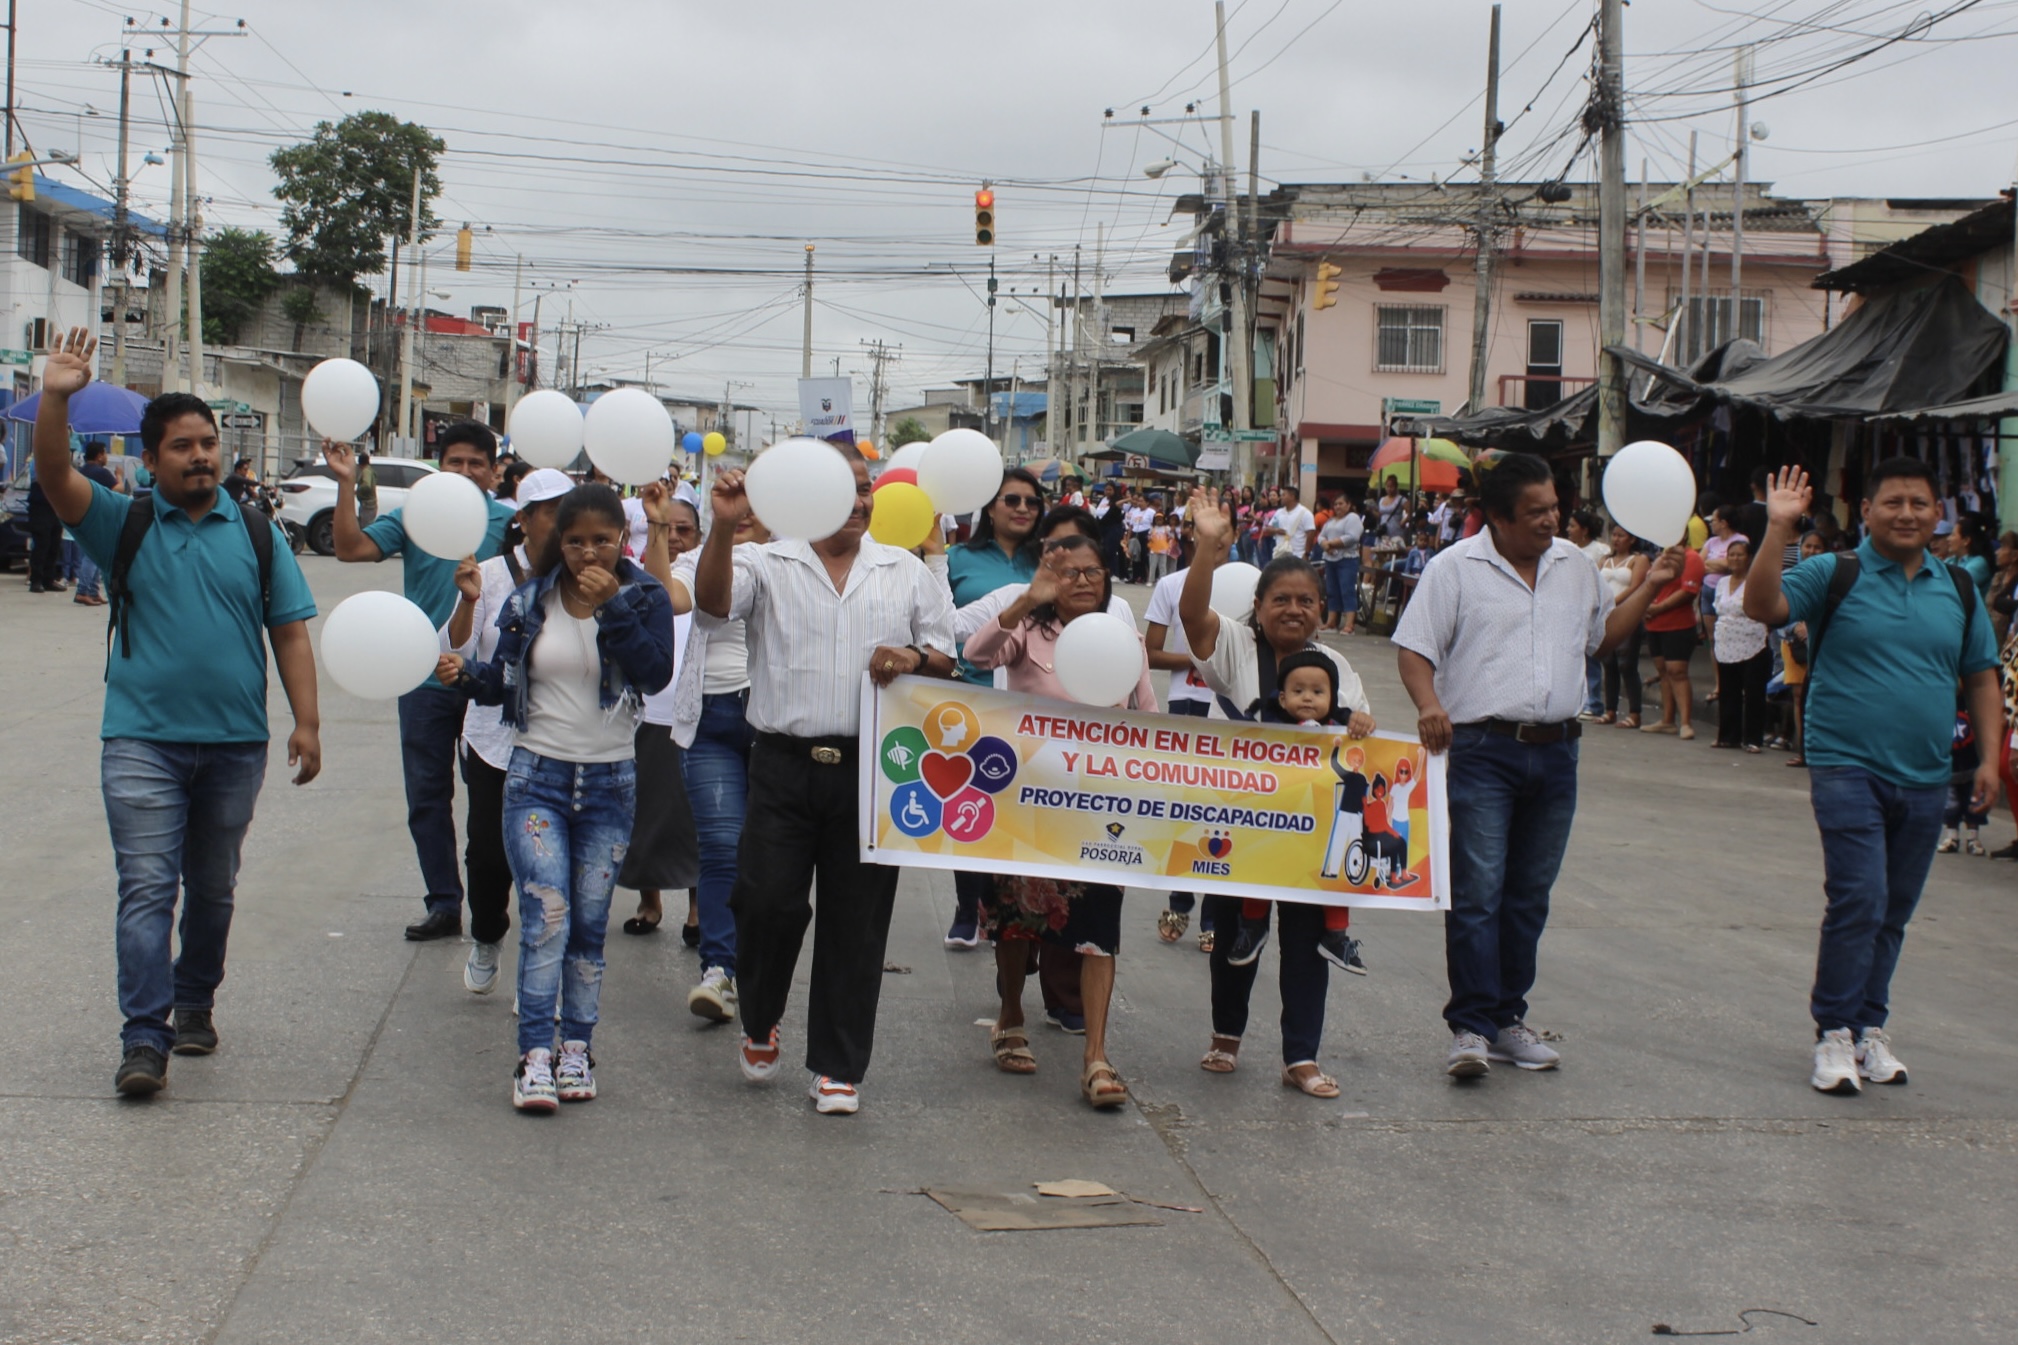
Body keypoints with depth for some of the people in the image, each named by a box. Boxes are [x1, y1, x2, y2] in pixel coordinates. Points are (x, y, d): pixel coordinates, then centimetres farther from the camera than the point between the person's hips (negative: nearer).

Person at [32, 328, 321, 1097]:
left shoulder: (257, 534, 6)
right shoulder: (124, 526, 3)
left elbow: (290, 632, 5)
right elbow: (54, 476, -13)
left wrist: (306, 722, -4)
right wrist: (56, 398, -28)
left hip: (235, 744, 2)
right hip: (143, 742, -2)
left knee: (214, 889, 14)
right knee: (146, 889, -8)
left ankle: (194, 1004, 32)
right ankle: (144, 1039, -10)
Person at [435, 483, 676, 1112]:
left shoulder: (644, 596, -1)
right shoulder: (530, 599, 4)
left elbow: (655, 673, -16)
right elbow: (505, 681, 7)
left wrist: (611, 606, -21)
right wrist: (466, 676, -13)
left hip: (609, 782, 0)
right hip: (537, 776, 0)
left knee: (589, 924, 6)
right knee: (546, 915, -12)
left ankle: (577, 1048, 15)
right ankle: (535, 1054, -12)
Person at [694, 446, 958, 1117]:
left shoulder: (907, 572, 14)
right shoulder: (766, 564, 6)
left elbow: (947, 657, 15)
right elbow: (711, 602, -13)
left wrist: (914, 658, -8)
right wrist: (724, 527, -27)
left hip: (872, 769, 2)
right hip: (785, 765, -1)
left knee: (856, 921, 3)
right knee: (767, 901, -7)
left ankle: (838, 1067, 13)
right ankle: (759, 1022, 22)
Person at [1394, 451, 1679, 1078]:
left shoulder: (1575, 567, 13)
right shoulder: (1456, 568, -2)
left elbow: (1604, 637, 24)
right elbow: (1415, 649, -6)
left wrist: (1648, 587, 13)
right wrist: (1428, 703, -23)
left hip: (1555, 751, 5)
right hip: (1481, 750, -5)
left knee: (1529, 895, 11)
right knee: (1477, 891, -9)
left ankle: (1508, 1018, 20)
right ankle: (1471, 1026, -5)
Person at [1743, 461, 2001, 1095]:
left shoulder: (1959, 591, 10)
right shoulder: (1835, 575, -3)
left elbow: (1981, 679, 16)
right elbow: (1762, 606, -16)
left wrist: (1989, 756, 6)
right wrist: (1778, 529, -23)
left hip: (1925, 779, 5)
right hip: (1848, 767, -5)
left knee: (1893, 913, 11)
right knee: (1859, 901, -13)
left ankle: (1870, 1029, 21)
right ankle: (1835, 1035, -3)